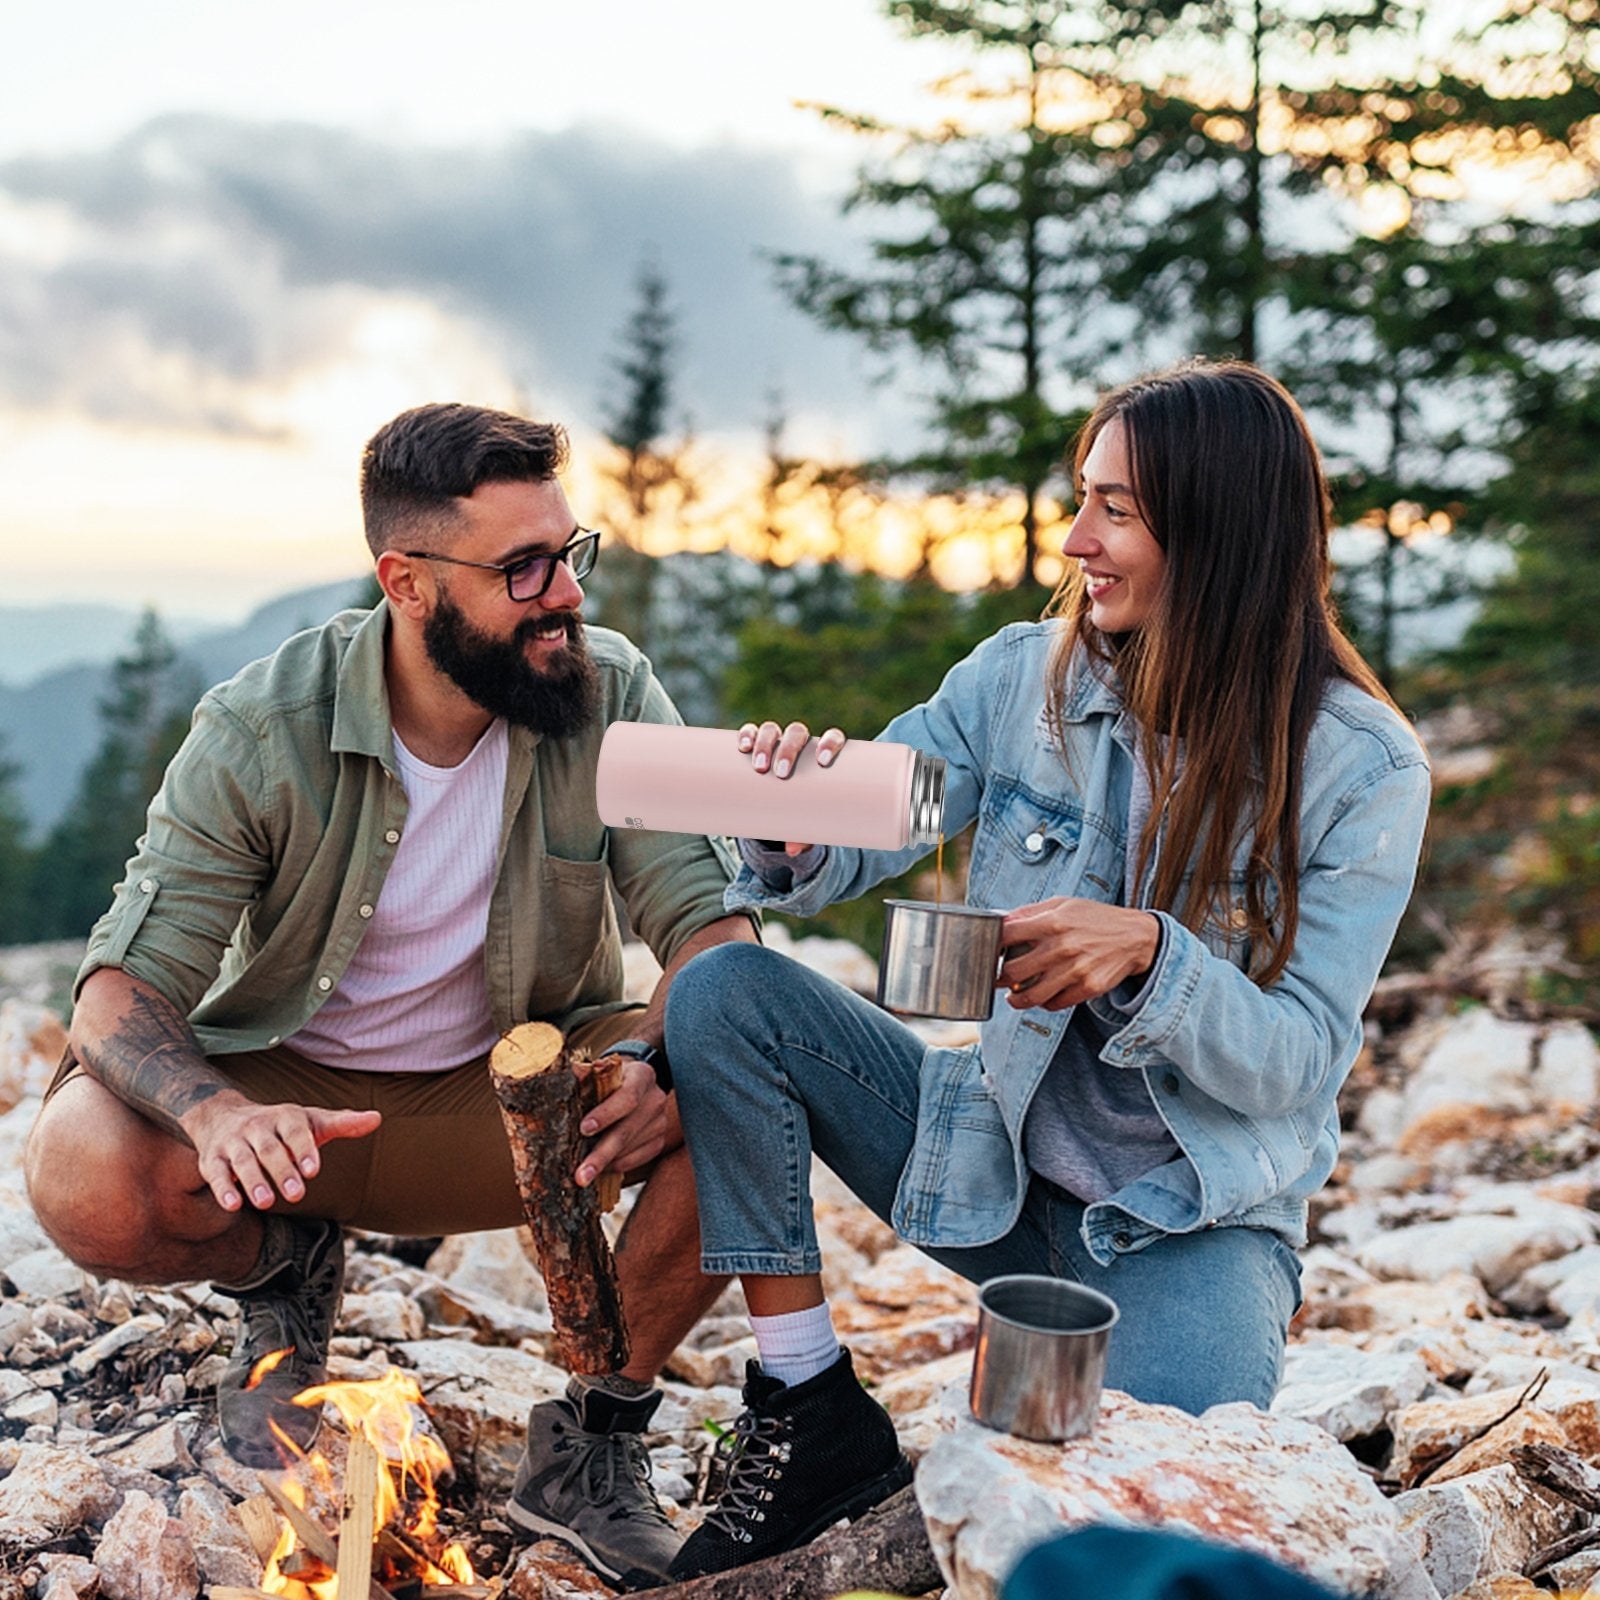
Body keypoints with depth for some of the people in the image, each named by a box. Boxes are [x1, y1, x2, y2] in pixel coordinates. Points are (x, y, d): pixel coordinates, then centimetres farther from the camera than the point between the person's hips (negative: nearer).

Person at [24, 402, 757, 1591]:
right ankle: (283, 1274, 8)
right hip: (291, 1096, -1)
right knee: (86, 1182, -31)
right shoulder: (261, 733, -18)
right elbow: (123, 994, -18)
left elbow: (712, 923, -15)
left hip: (517, 1088, 1)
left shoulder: (610, 696, -14)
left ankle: (591, 1446, -6)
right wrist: (215, 1109, -42)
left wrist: (665, 1059, -39)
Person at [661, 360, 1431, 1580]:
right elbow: (855, 843, -6)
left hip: (1196, 1217, -3)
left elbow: (1300, 1063, -15)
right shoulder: (1025, 677, -5)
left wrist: (1149, 954, -34)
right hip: (990, 1158, 3)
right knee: (724, 992, -17)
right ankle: (814, 1423, -8)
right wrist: (794, 840, -31)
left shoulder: (1363, 769, -13)